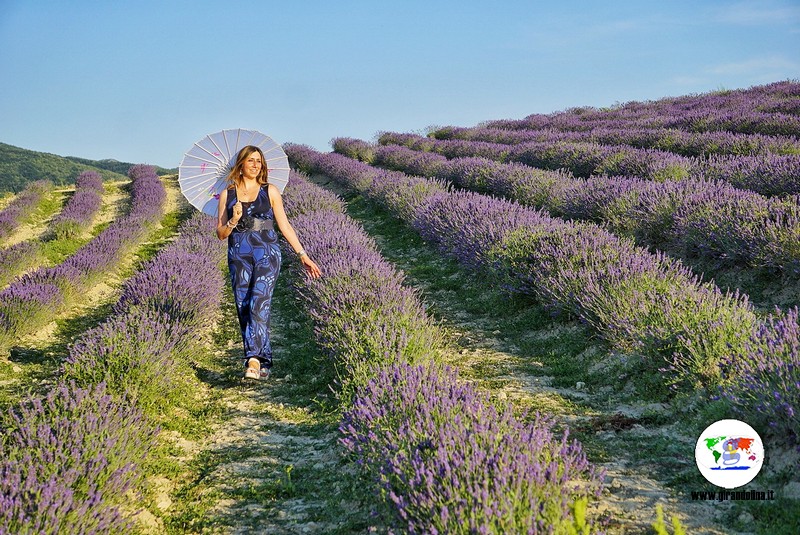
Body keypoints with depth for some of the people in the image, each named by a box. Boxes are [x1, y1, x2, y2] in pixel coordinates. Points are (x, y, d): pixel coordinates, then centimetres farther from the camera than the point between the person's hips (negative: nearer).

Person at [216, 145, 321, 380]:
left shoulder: (270, 191, 7)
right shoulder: (227, 194, 9)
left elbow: (284, 225, 9)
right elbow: (221, 234, 10)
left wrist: (302, 255, 7)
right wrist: (234, 221, -11)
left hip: (267, 254, -2)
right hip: (239, 257, 2)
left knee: (259, 305, -17)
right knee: (243, 310, 1)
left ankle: (254, 360, -26)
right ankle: (264, 362, 10)